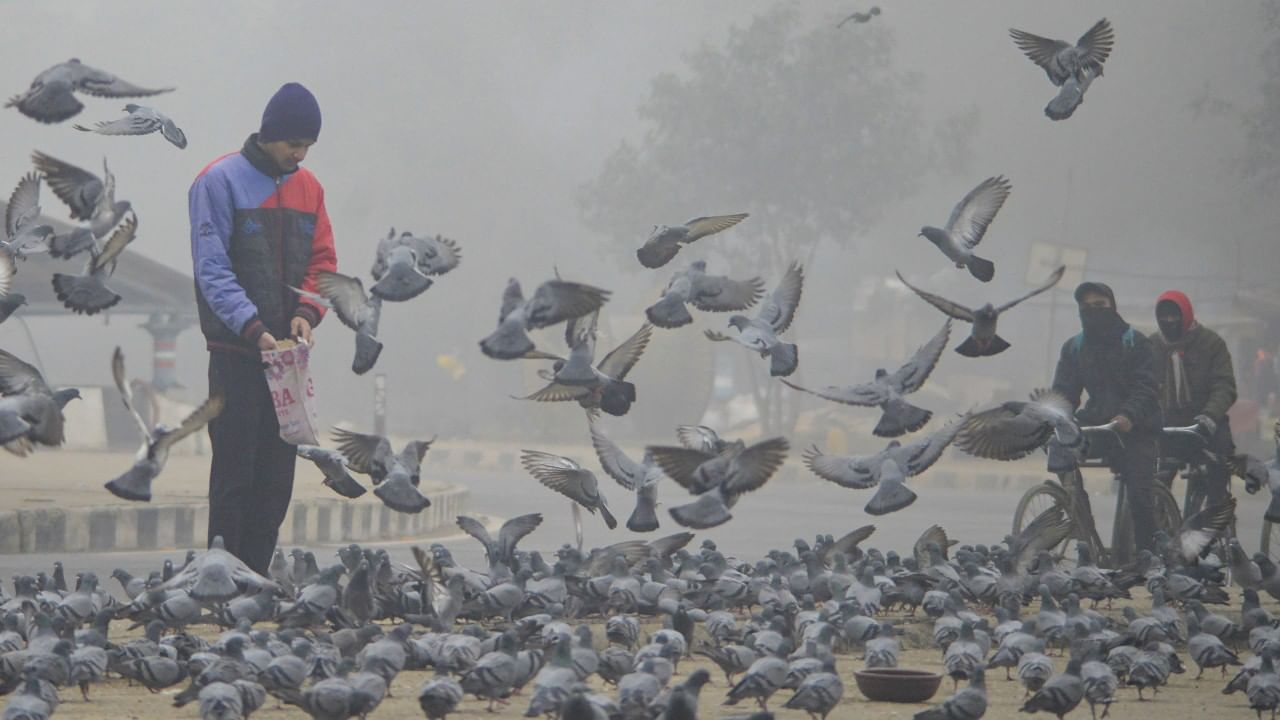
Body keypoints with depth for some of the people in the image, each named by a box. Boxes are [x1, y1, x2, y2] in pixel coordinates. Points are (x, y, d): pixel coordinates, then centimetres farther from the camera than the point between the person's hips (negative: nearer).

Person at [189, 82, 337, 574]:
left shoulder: (308, 187, 12)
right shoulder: (220, 182, -7)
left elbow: (322, 260, 12)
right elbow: (212, 270, -11)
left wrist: (307, 312, -9)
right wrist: (254, 330, -22)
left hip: (287, 352, 6)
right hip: (235, 354, -6)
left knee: (277, 476, 5)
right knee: (235, 472, -5)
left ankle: (256, 578, 11)